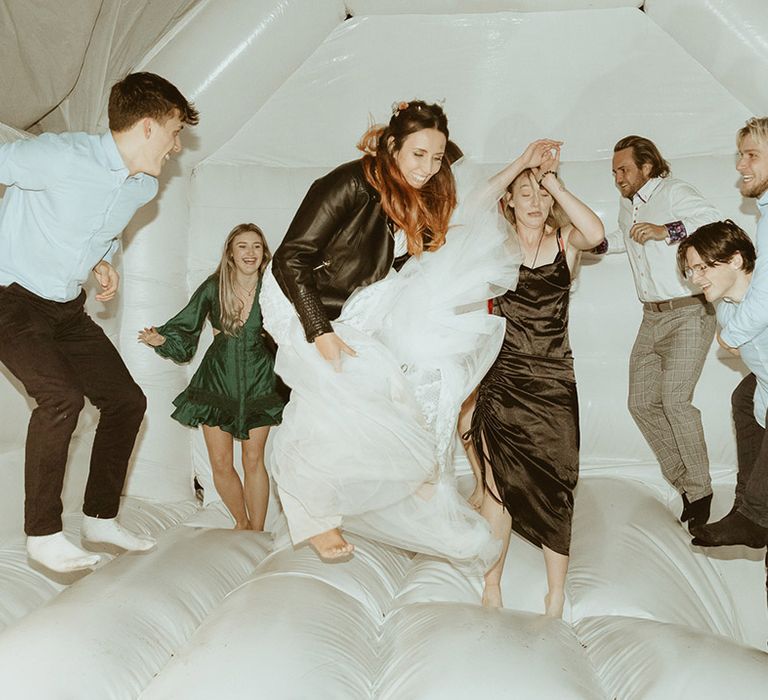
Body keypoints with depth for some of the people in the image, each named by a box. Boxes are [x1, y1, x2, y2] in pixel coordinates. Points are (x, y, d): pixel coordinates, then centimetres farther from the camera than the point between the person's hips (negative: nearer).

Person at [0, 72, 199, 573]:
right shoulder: (63, 158, -23)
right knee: (61, 397, -25)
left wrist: (105, 260, 1)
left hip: (67, 308, 8)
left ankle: (101, 517, 19)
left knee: (127, 400, 4)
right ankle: (42, 533, -9)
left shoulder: (144, 187, 2)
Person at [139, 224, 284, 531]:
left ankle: (257, 532, 17)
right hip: (217, 380, 1)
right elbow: (184, 327, 0)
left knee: (253, 460, 1)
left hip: (258, 382, -1)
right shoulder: (213, 287, -6)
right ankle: (242, 522, 28)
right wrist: (160, 339, -15)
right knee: (221, 463, 3)